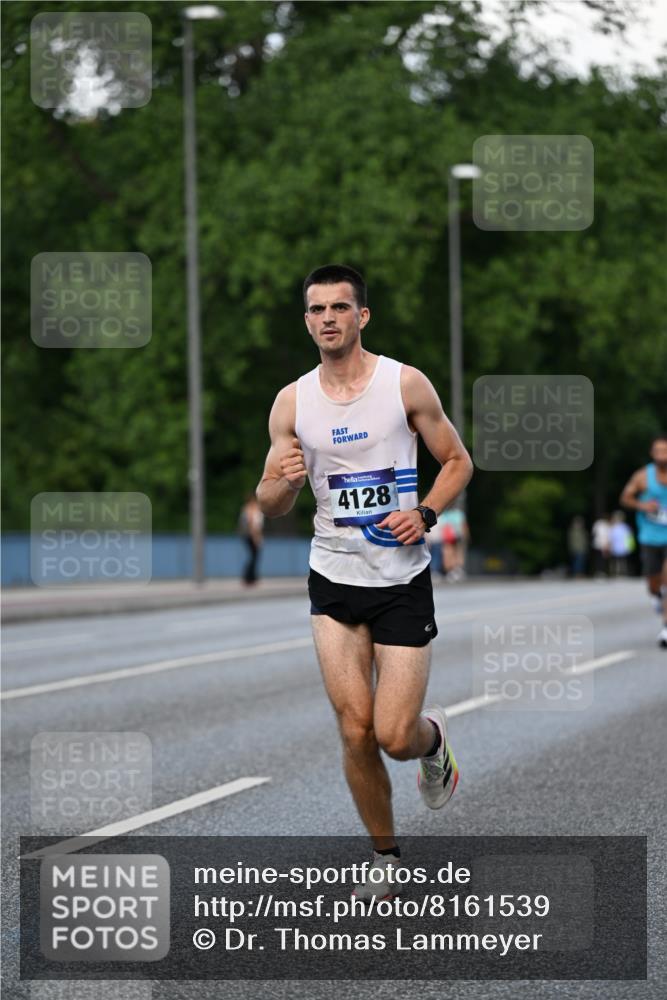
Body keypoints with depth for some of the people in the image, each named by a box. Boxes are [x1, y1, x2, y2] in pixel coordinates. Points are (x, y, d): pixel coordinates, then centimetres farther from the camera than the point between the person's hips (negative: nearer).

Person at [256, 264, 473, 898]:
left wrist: (424, 514, -13)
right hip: (334, 579, 2)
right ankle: (385, 857, 15)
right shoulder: (291, 402, 2)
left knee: (395, 737, -8)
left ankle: (433, 739, 30)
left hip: (403, 580, -2)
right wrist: (282, 482, -16)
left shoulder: (405, 384, -5)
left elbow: (457, 462, 4)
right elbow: (270, 507, 7)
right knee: (356, 732, -4)